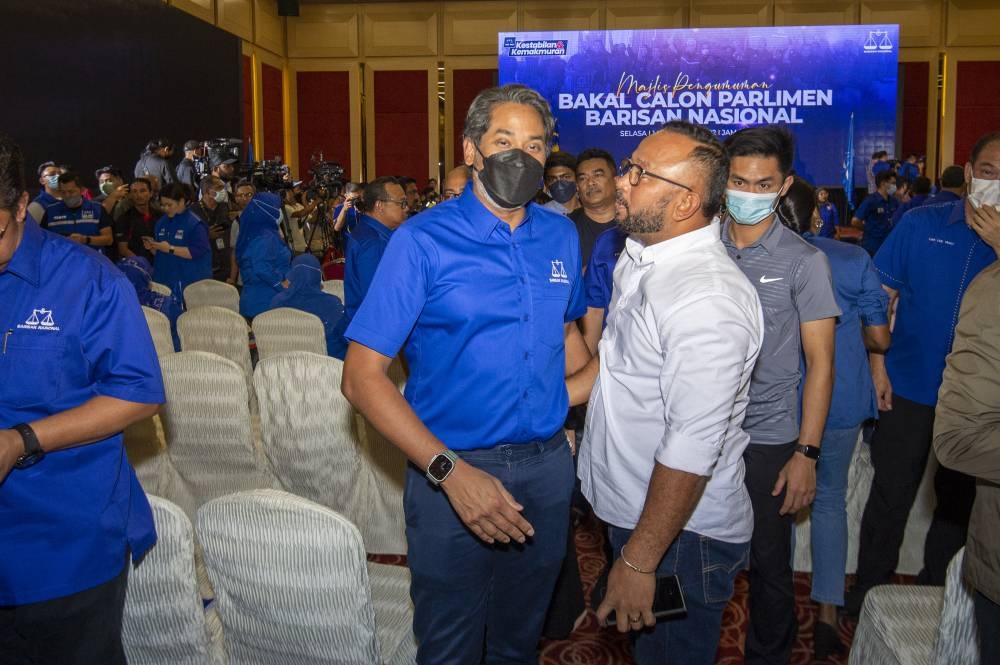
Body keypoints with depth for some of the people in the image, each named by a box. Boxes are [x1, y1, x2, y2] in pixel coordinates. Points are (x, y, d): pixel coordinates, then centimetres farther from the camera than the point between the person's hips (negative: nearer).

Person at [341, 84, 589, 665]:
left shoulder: (561, 236, 3)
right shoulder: (423, 241, -13)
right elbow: (362, 376, -16)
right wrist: (448, 469, -25)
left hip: (548, 465, 4)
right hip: (453, 469, -4)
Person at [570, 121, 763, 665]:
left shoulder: (707, 298, -28)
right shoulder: (639, 257, 3)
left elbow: (692, 449, -29)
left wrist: (639, 561, -24)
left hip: (682, 533, -9)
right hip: (629, 513, 9)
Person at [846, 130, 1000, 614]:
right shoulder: (922, 224, -4)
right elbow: (880, 297, -1)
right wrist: (877, 364, -7)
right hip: (909, 389, -1)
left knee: (958, 500, 16)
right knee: (891, 494, 9)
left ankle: (934, 592, 36)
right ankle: (869, 588, 26)